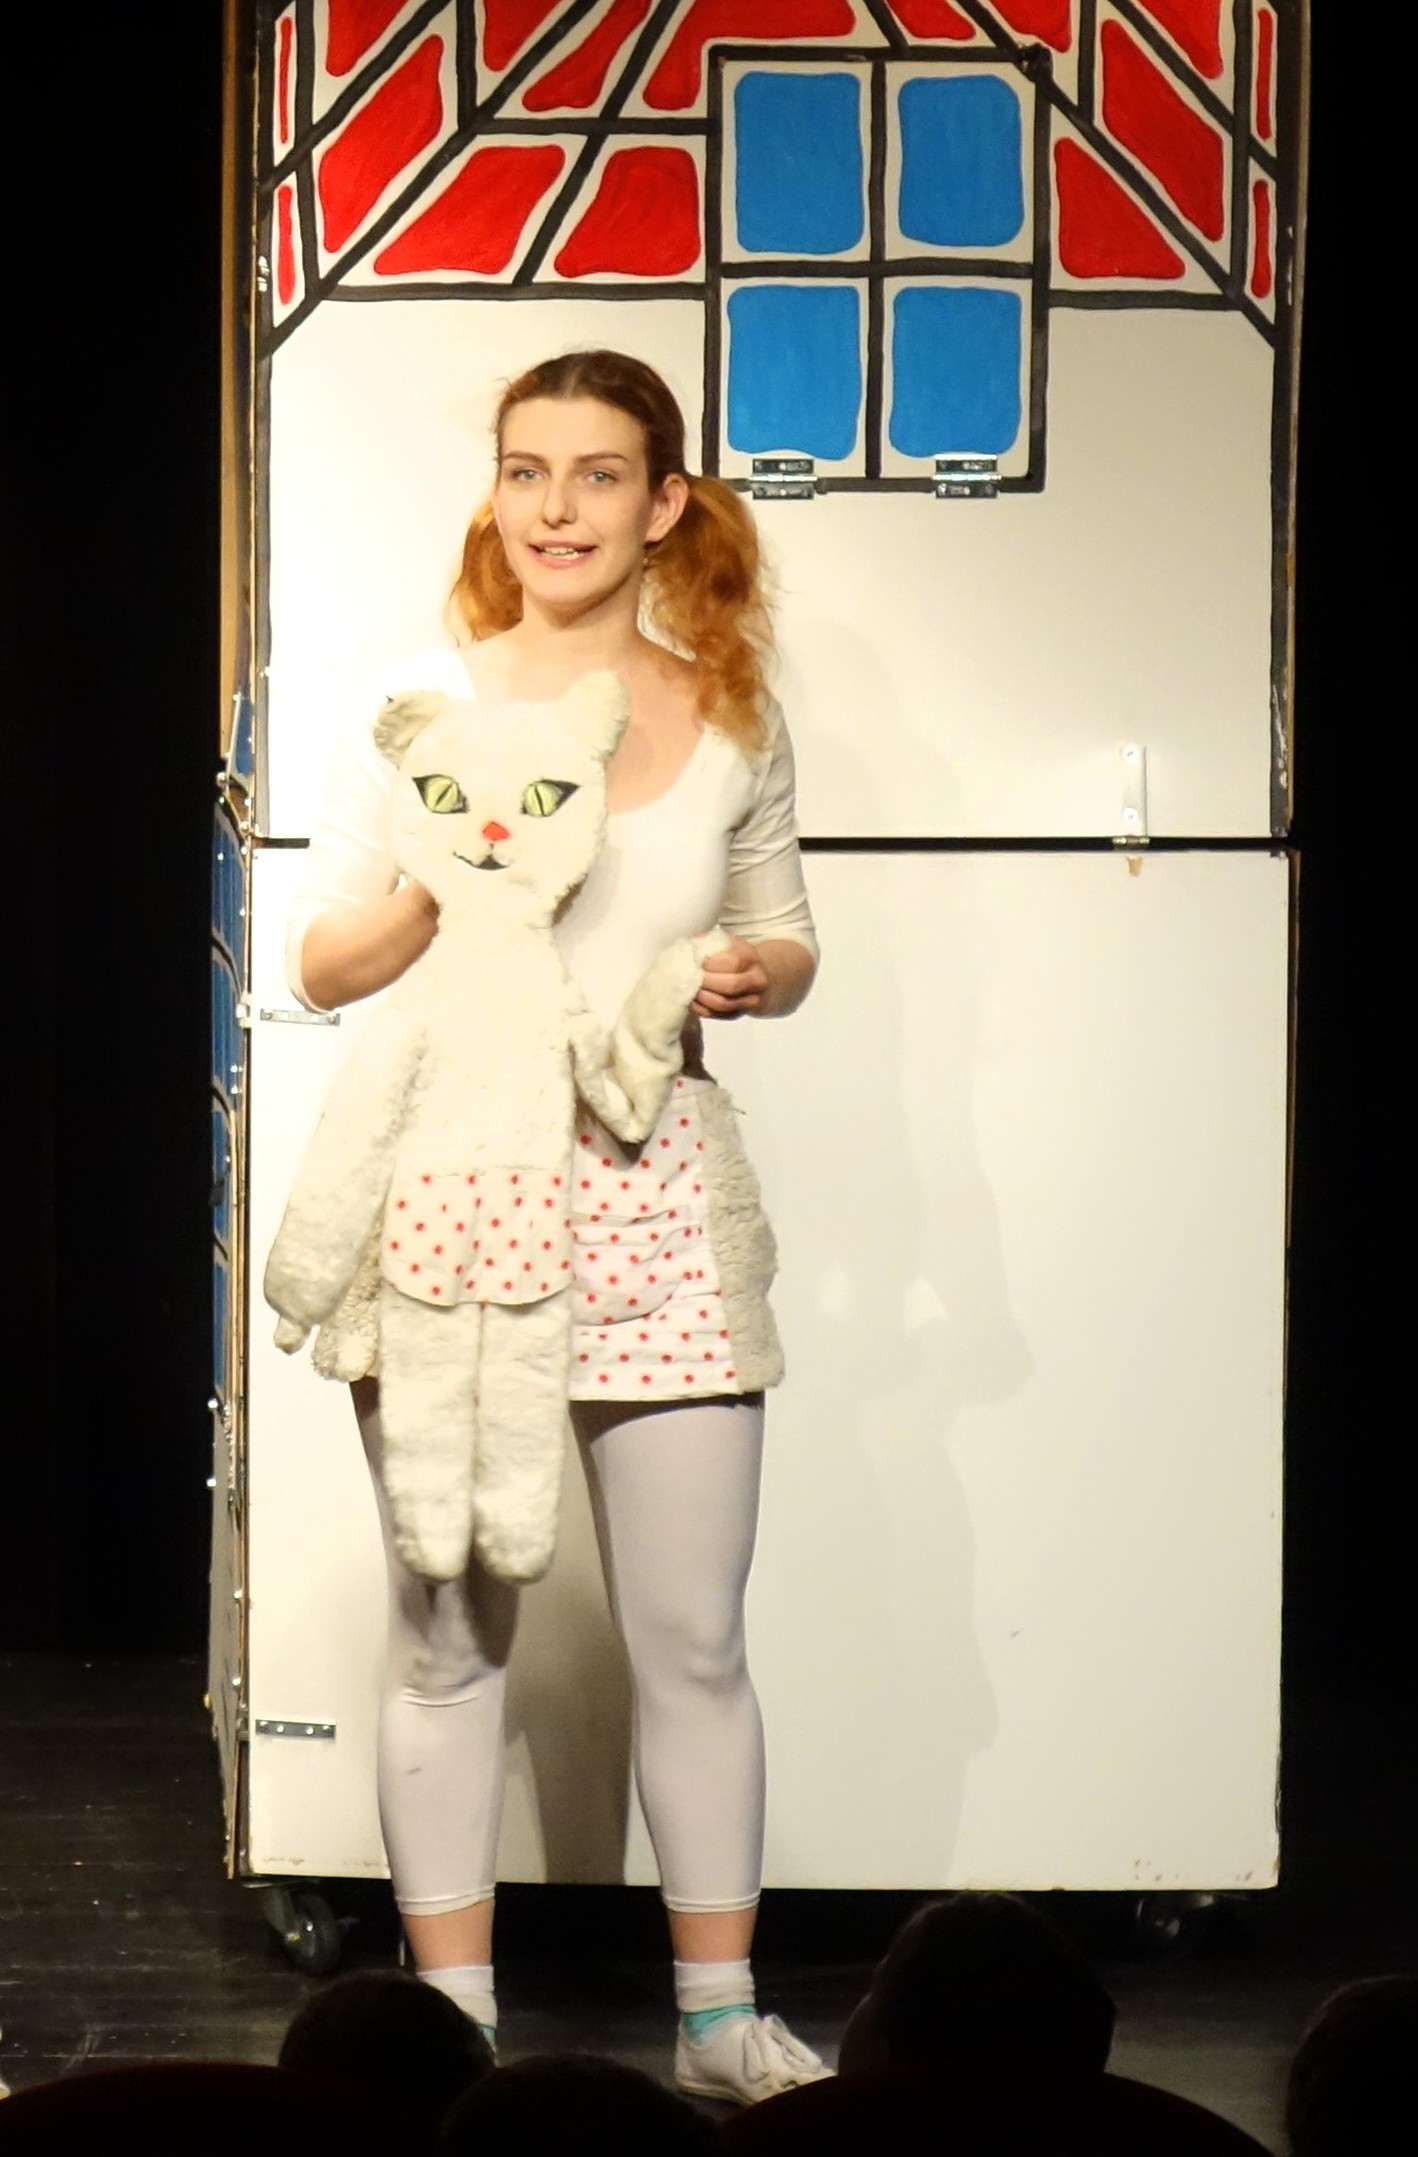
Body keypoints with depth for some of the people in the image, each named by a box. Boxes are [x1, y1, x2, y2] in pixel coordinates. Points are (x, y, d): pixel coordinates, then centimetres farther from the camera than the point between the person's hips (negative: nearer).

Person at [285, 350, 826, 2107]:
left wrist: (757, 971, -5)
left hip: (658, 1201, 1)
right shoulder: (418, 705, 3)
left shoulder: (732, 719, 8)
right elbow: (320, 968, 4)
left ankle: (720, 2021, 20)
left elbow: (786, 943, 18)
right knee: (450, 1633, 5)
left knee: (693, 1637, 5)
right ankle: (454, 2024, 18)